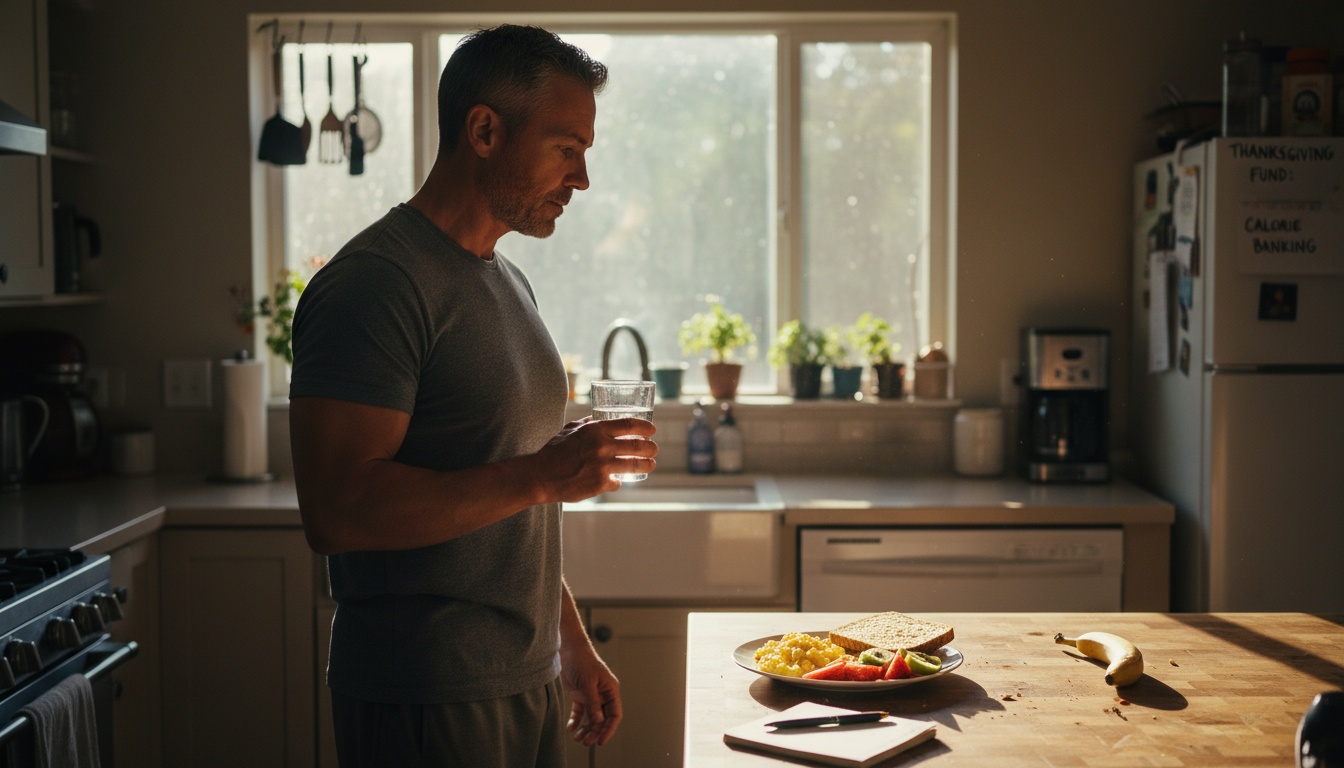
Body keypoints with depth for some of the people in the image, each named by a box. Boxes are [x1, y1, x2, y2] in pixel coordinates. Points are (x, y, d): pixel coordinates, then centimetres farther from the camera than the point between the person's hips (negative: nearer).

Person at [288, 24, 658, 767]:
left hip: (525, 683, 8)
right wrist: (540, 475, -24)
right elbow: (336, 510, -25)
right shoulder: (374, 282, -16)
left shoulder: (508, 282, 13)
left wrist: (573, 647, 17)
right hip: (425, 705, -8)